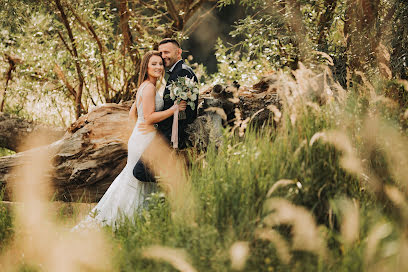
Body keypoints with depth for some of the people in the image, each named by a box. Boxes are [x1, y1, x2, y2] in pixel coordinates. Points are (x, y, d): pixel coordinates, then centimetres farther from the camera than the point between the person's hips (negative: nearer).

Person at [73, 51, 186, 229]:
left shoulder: (144, 87, 15)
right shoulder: (149, 88, -16)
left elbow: (132, 115, 20)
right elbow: (149, 118, -22)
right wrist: (174, 109, -17)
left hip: (140, 138, 10)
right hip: (144, 140, -10)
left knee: (132, 178, 15)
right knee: (137, 181, -3)